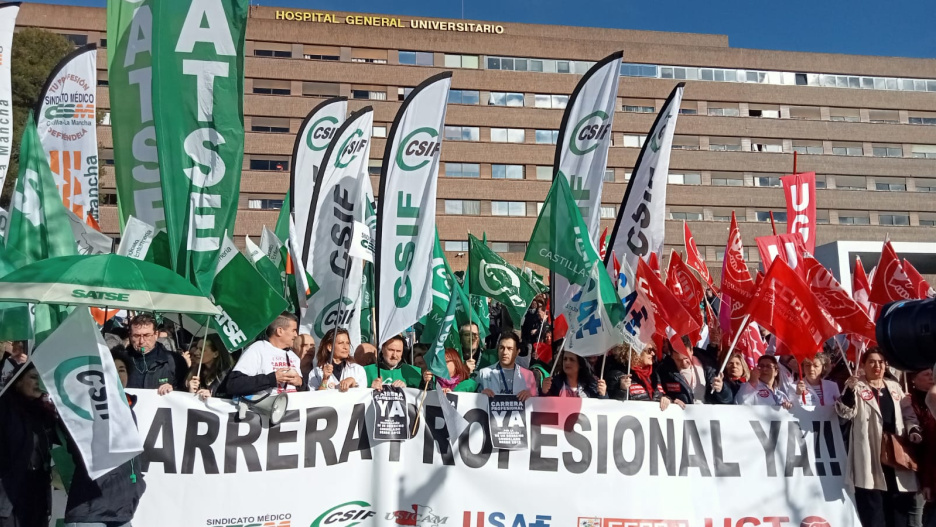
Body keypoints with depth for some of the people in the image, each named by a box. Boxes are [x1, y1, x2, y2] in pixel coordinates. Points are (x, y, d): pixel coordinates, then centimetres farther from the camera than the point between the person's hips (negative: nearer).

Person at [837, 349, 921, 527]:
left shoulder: (894, 387, 15)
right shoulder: (856, 387, 0)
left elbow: (908, 413, 22)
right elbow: (846, 413, -11)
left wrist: (913, 429, 3)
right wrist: (849, 390, -26)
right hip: (871, 455, -5)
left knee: (900, 506, 12)